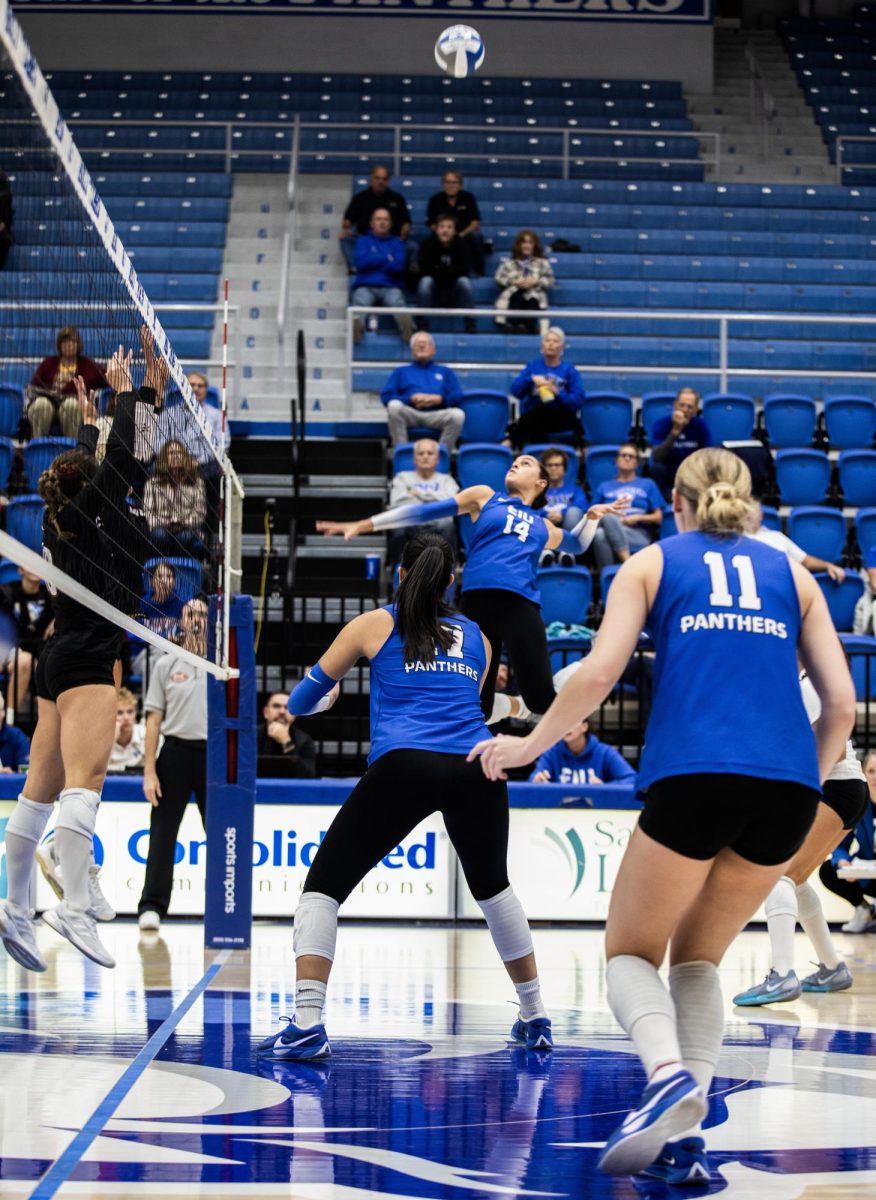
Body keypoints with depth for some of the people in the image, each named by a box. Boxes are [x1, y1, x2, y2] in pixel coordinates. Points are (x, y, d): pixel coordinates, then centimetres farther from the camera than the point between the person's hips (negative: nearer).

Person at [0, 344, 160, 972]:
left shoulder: (61, 518, 14)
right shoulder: (96, 513, -4)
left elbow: (86, 468, 32)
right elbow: (123, 458, -5)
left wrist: (88, 420, 42)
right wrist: (130, 391, 7)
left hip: (61, 661, 9)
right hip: (88, 660, -9)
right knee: (83, 782, -21)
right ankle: (75, 908, -33)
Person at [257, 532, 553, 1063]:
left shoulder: (376, 625, 17)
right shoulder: (477, 637, 25)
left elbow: (302, 702, 24)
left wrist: (325, 699, 48)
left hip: (403, 765, -3)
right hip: (478, 769, 4)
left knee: (324, 884, 6)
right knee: (493, 885, 28)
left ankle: (307, 1024, -10)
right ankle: (535, 1018, 32)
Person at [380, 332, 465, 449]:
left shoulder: (445, 372, 27)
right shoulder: (401, 371, 26)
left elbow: (457, 397, 13)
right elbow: (386, 396, 11)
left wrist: (438, 399, -7)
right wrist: (411, 399, -5)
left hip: (436, 415, 0)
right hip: (410, 413, 0)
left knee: (458, 414, -33)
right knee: (394, 406, -34)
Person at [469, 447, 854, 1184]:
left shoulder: (652, 563, 15)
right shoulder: (791, 575, 21)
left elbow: (599, 674, 0)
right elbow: (841, 702, 12)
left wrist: (528, 746, 13)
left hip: (693, 774, -3)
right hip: (787, 787, 3)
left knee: (631, 951, 13)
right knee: (698, 958, 20)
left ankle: (669, 1073, -19)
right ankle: (682, 1134, 2)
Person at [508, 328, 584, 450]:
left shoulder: (569, 370, 7)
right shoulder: (532, 366, 14)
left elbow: (578, 401, -4)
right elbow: (515, 391, 2)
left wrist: (557, 392, -18)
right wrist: (531, 379, -14)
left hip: (561, 420, -1)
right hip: (532, 419, 1)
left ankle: (512, 441, -32)